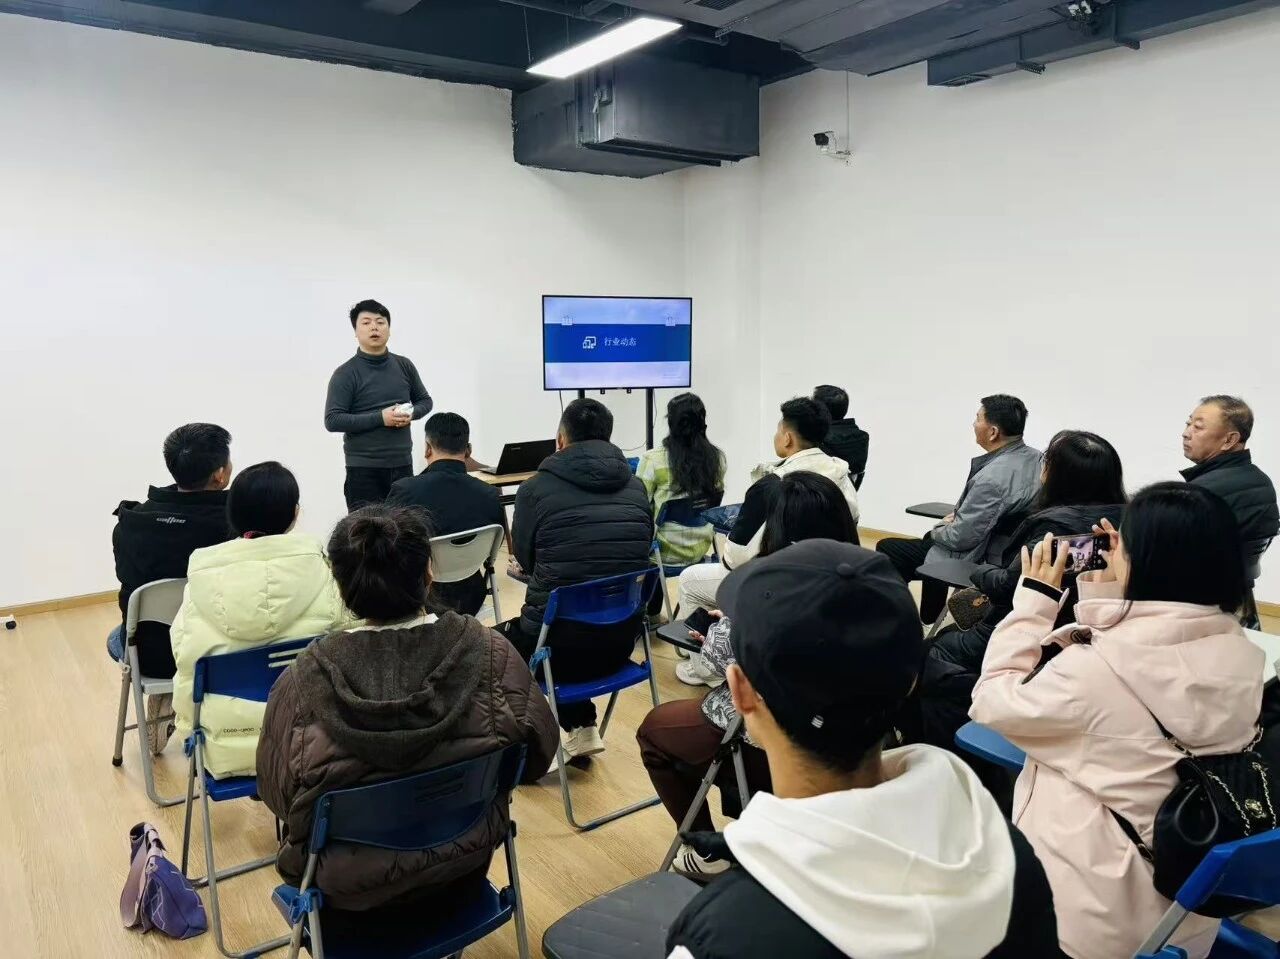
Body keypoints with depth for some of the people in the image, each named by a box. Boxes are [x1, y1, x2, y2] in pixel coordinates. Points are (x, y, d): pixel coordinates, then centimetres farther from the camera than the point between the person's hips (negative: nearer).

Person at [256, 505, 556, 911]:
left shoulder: (307, 679, -25)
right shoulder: (488, 653, -23)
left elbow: (275, 793, -10)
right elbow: (538, 755, -10)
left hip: (350, 883, 0)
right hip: (463, 862, 1)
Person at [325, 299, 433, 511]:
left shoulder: (404, 366, 7)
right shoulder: (345, 374, -6)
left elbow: (425, 401, 18)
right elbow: (332, 420, -12)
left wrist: (411, 413, -6)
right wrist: (380, 418, -19)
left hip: (402, 463, 4)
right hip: (363, 467, -4)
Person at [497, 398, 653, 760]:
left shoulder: (536, 488, -8)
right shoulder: (635, 488, 3)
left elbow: (524, 559, 6)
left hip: (560, 643, -4)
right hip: (621, 642, 5)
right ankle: (581, 729, 27)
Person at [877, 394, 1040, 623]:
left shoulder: (992, 477, -32)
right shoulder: (1035, 458, -5)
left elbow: (960, 537, -25)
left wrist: (937, 531, -5)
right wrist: (960, 514, 7)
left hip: (977, 559, -9)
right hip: (1009, 550, 9)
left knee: (887, 549, 3)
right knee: (932, 538, 33)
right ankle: (929, 616, 41)